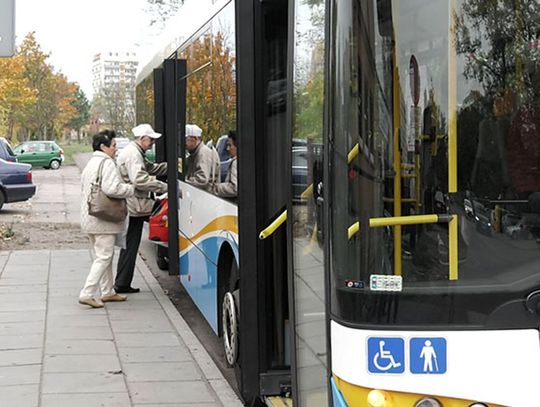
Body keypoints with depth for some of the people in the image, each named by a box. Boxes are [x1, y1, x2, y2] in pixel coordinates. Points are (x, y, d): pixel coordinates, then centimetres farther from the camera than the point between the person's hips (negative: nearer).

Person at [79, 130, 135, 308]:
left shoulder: (90, 164, 17)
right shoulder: (107, 163, -14)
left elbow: (84, 189, 20)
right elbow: (112, 188, -26)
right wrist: (131, 189, -11)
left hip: (90, 218, 10)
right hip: (103, 219, -10)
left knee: (104, 255, 18)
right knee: (104, 256, -7)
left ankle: (107, 292, 24)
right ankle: (87, 293, -11)